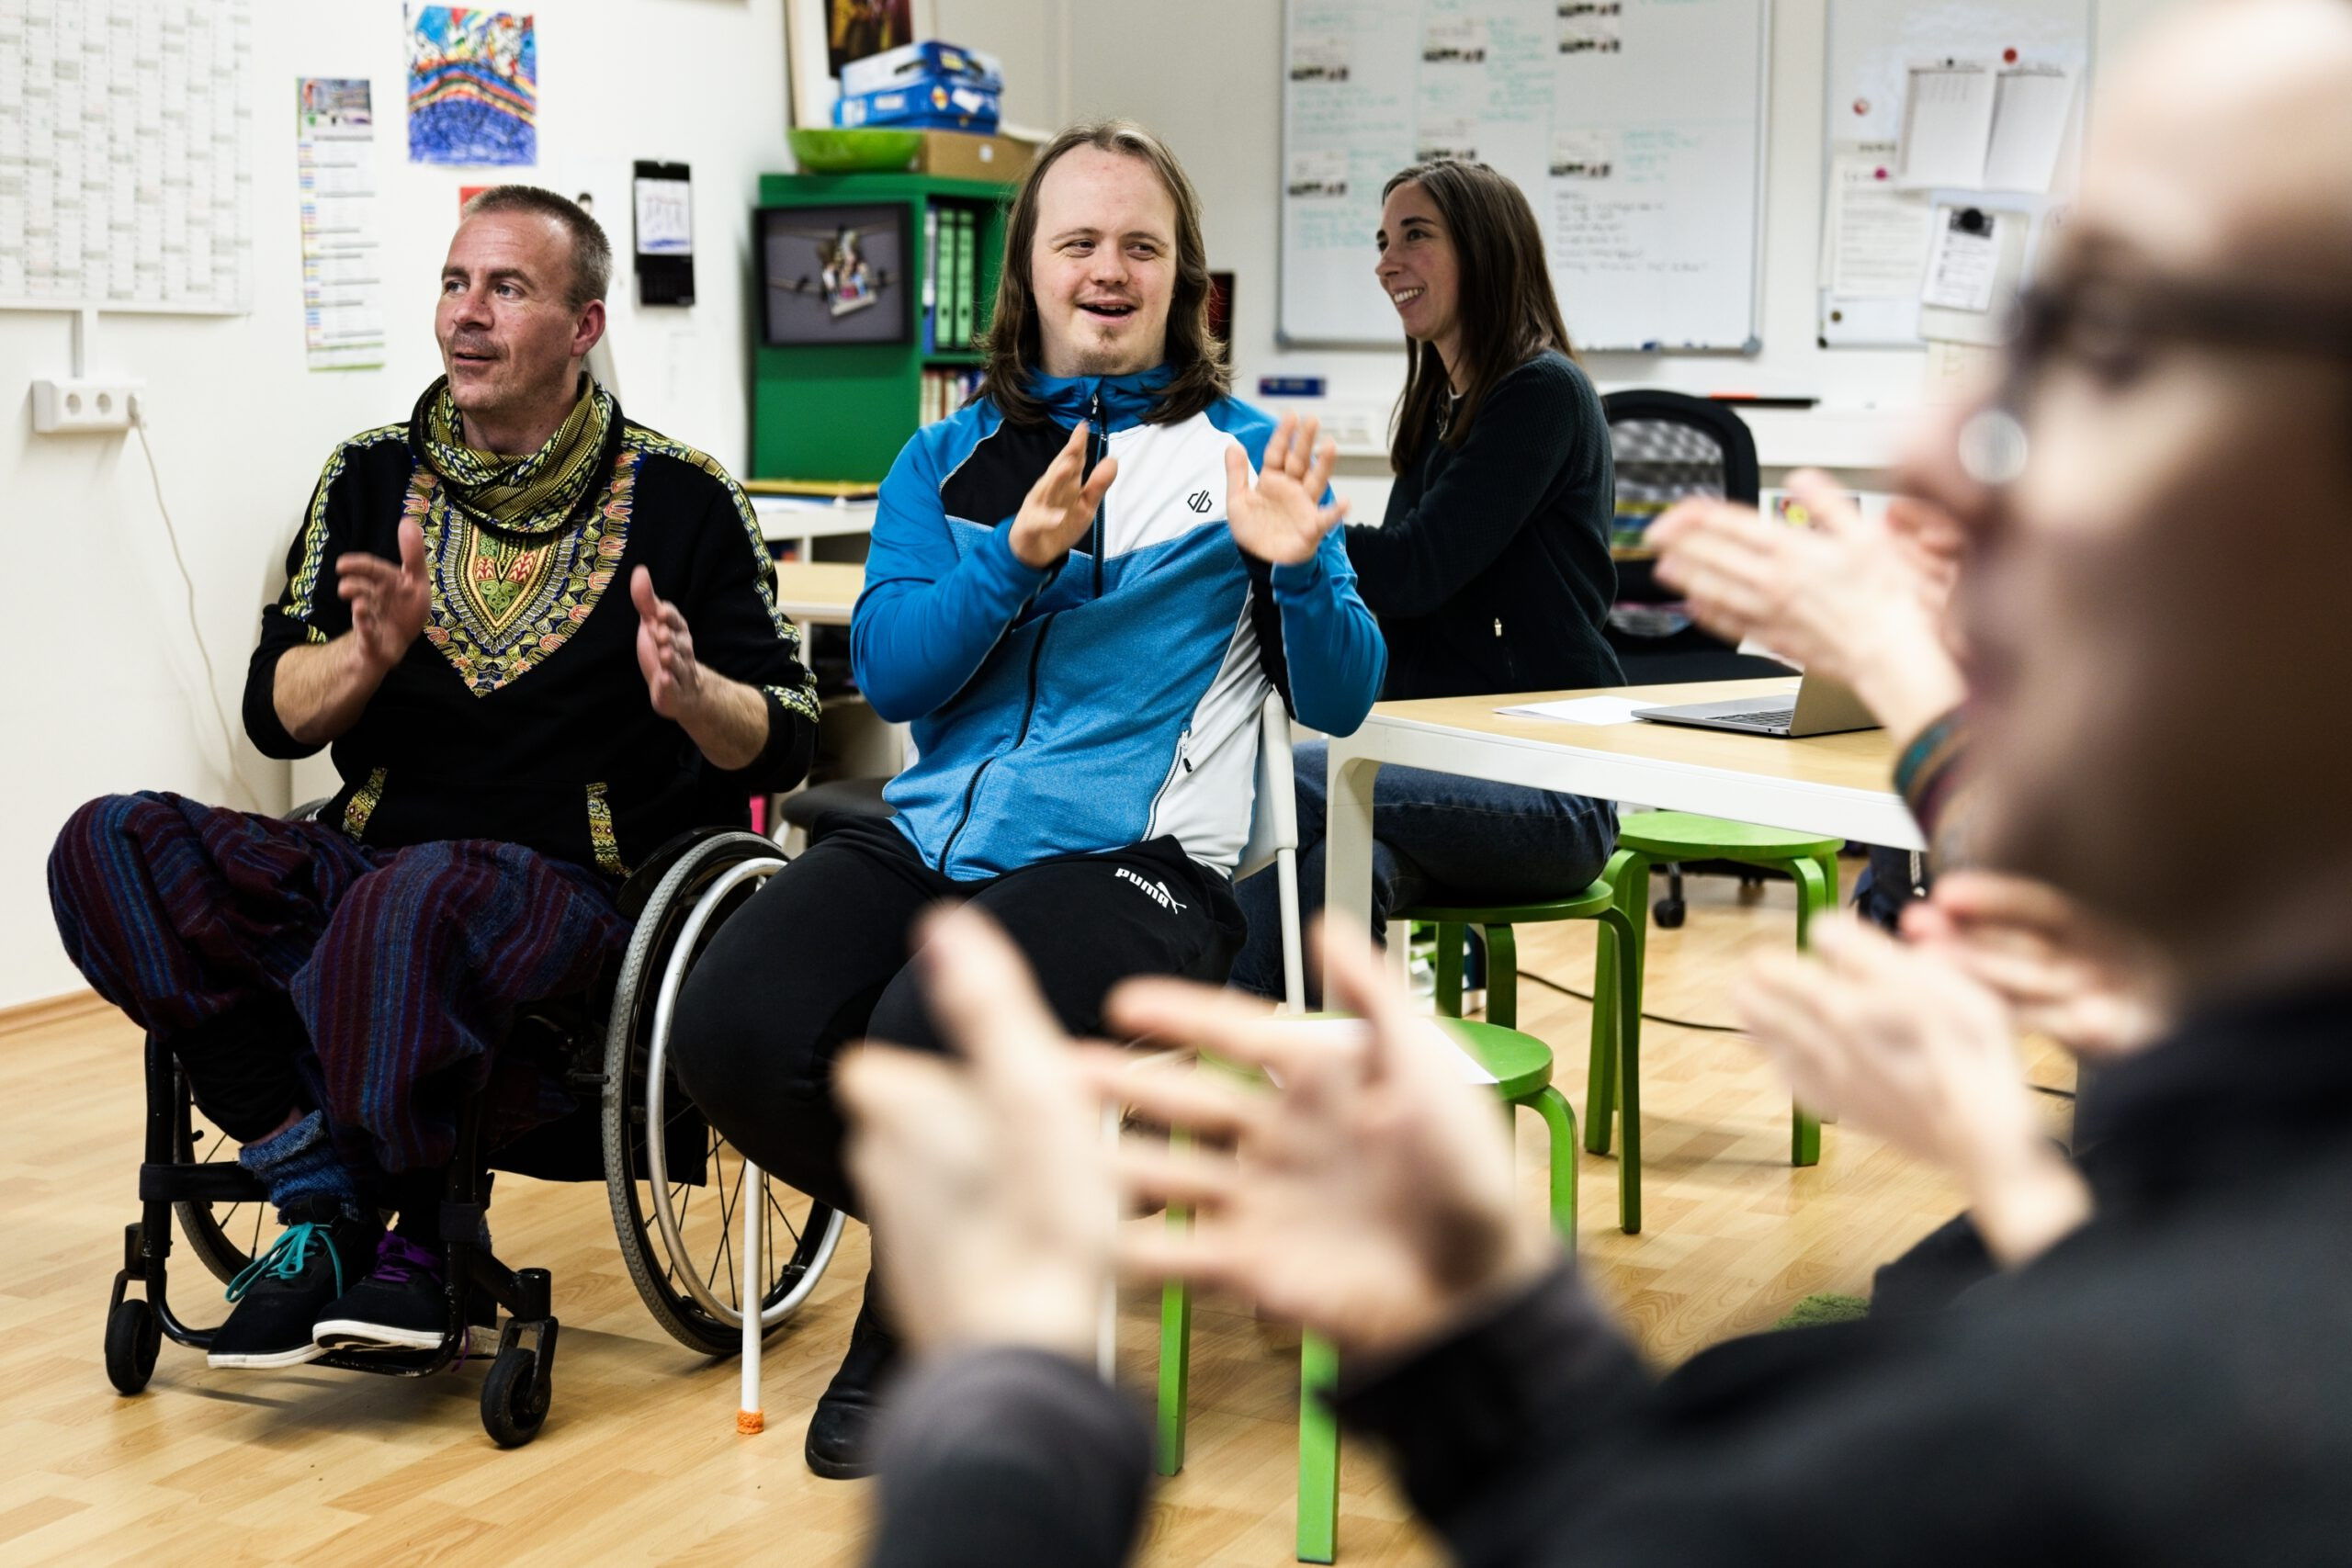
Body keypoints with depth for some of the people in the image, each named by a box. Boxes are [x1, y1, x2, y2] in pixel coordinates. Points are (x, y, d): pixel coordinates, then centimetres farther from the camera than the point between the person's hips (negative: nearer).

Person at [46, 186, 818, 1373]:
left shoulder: (679, 499, 2)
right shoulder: (372, 480, 11)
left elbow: (787, 741, 2)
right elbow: (273, 717, 8)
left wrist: (692, 695, -21)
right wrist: (368, 652, -14)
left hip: (575, 884, -4)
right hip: (366, 860, 5)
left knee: (415, 901, -39)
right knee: (109, 845, -19)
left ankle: (413, 1234, -18)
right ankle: (320, 1180, -22)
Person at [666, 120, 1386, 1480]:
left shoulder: (1245, 454, 10)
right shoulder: (947, 462, 19)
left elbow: (1341, 700, 6)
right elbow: (890, 670, 4)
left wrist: (1297, 567, -14)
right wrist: (1014, 560, -12)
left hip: (1126, 861, -4)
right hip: (930, 838, 4)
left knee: (930, 1041, -33)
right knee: (732, 1027, -22)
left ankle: (904, 1346, 1)